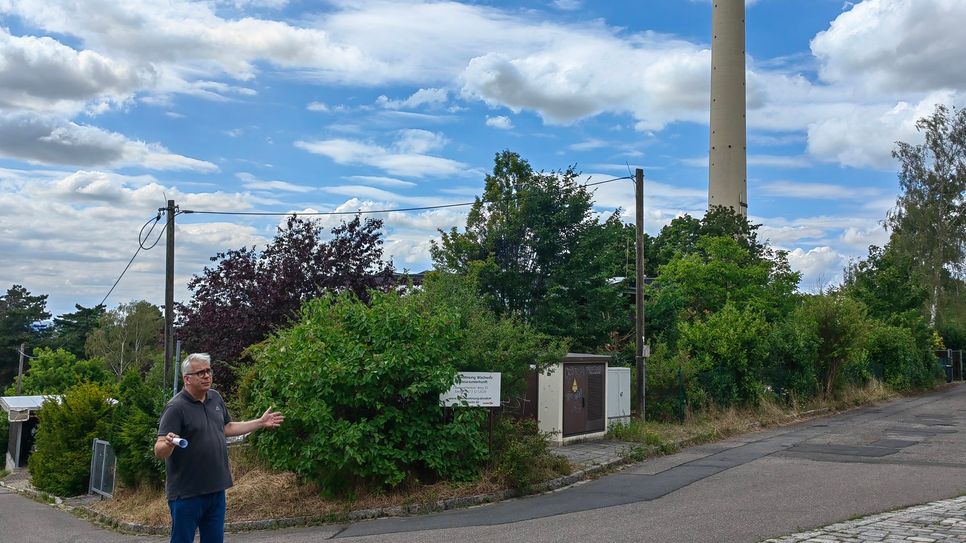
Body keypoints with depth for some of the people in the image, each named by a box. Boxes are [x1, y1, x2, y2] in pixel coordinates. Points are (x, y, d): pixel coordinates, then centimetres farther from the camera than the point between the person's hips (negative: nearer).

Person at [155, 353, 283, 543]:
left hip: (216, 490, 7)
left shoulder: (216, 398, 7)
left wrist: (260, 422, 22)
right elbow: (159, 451, -19)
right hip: (187, 494, -7)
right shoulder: (176, 407, -15)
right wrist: (168, 444, -41)